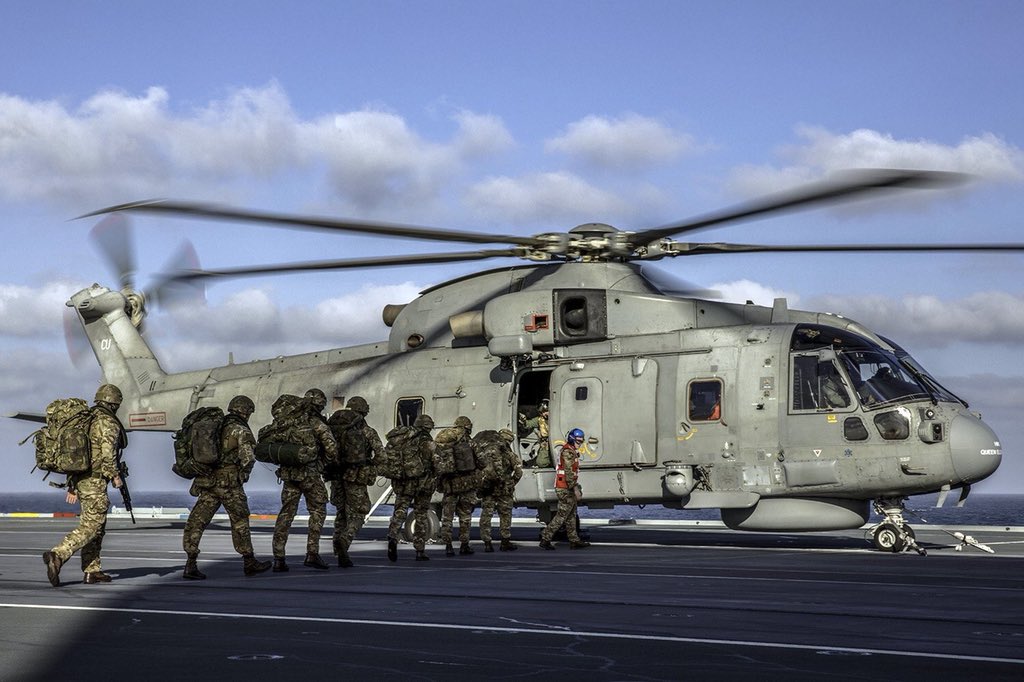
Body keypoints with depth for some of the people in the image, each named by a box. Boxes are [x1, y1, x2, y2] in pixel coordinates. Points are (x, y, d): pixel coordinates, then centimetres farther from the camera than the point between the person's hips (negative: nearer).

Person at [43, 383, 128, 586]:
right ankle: (57, 556, -24)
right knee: (90, 526, -10)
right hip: (95, 480, -9)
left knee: (97, 525, 15)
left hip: (78, 479, 9)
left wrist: (72, 485, 20)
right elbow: (107, 453, -21)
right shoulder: (108, 422, -10)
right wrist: (115, 476, -6)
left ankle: (92, 571, 15)